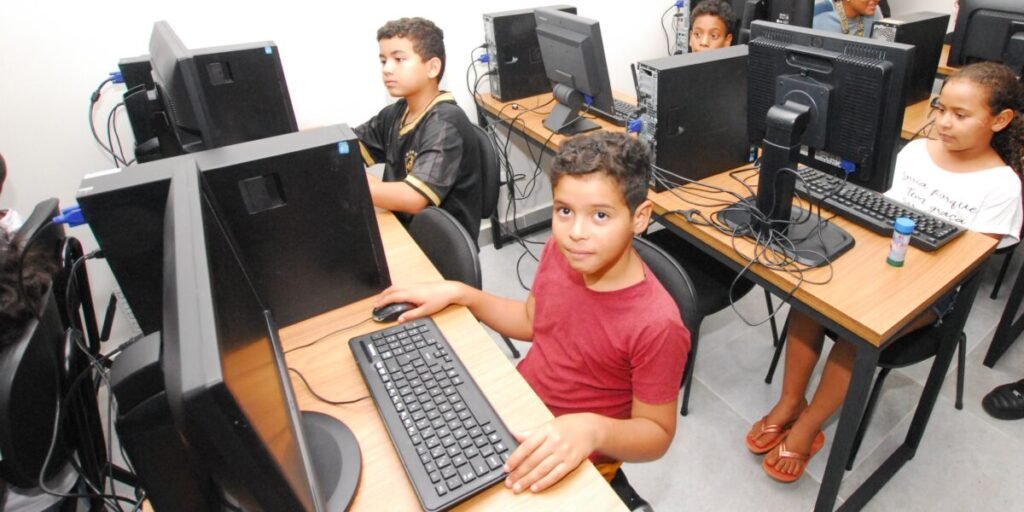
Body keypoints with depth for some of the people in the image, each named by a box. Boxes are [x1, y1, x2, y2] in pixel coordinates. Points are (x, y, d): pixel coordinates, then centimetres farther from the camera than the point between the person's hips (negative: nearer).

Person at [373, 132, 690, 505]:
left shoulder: (655, 325, -28)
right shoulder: (560, 251, -11)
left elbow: (657, 434, -16)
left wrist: (593, 429, -35)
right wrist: (458, 293, -4)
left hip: (571, 463, -5)